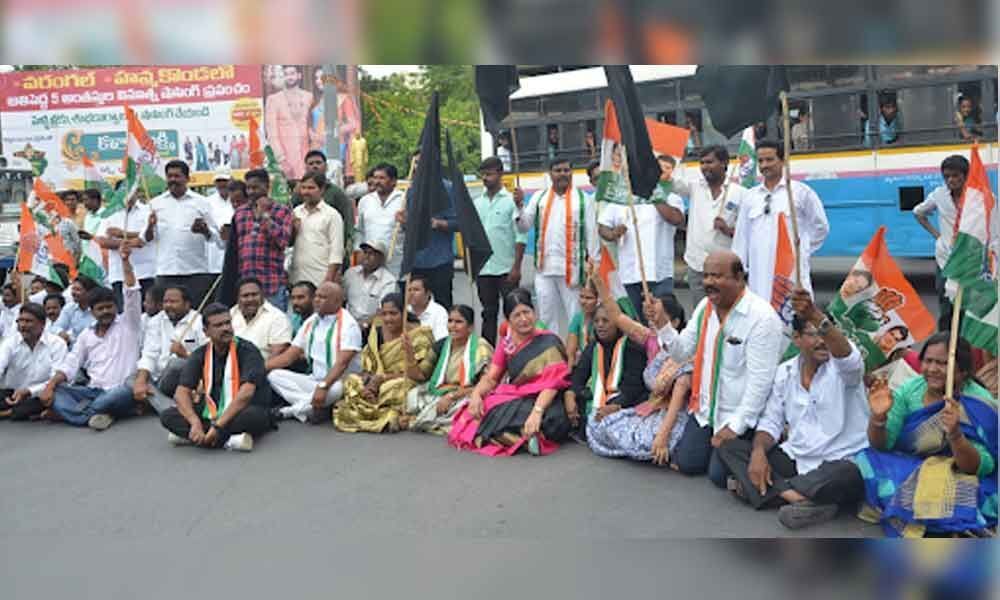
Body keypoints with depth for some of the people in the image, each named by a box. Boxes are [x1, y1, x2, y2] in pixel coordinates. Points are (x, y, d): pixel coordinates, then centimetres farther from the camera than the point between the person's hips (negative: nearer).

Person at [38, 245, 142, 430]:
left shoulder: (127, 323, 6)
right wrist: (49, 386, -8)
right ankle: (95, 414, -37)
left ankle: (70, 411, -26)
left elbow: (131, 292, -8)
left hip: (118, 392, -4)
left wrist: (125, 261, -19)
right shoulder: (86, 335, 17)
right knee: (55, 391, -17)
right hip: (92, 391, 4)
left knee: (126, 394, -38)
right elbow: (69, 365, 10)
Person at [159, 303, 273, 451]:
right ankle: (228, 440, -29)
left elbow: (246, 393, -23)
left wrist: (218, 426, -30)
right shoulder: (200, 355, 3)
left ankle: (189, 436, -27)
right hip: (211, 415, 4)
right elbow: (182, 392, -7)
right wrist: (195, 422, -26)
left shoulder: (247, 351, -10)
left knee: (253, 415, -38)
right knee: (168, 416, -17)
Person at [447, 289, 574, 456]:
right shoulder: (505, 344, 11)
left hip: (541, 402, -6)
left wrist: (537, 412, -33)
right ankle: (525, 436, -31)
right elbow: (491, 378, 7)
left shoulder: (548, 342, -7)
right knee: (478, 410, -23)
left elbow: (552, 383, -18)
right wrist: (476, 394, -15)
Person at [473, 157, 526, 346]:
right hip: (483, 268, 5)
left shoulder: (511, 200, -4)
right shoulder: (476, 202, 10)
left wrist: (516, 267, -13)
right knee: (489, 313, 11)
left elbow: (521, 236, -8)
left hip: (506, 269, -4)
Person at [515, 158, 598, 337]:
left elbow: (591, 234, -1)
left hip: (571, 268, -3)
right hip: (543, 268, 3)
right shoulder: (539, 197, 10)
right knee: (546, 317, 10)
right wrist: (520, 206, -10)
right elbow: (525, 226, 7)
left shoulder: (582, 199, 0)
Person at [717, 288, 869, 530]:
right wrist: (759, 451, -15)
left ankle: (769, 490, -23)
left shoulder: (842, 367, -9)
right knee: (729, 447, -12)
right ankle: (804, 499, -27)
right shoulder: (785, 371, 6)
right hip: (795, 459, 5)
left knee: (846, 476, -40)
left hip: (841, 463, -5)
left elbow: (847, 355, -35)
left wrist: (816, 316, -54)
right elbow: (771, 421, 8)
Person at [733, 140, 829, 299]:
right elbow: (741, 236, 12)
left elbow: (820, 227, 10)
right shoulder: (751, 197, 11)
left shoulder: (801, 192, 1)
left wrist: (802, 250, 7)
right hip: (759, 277, 4)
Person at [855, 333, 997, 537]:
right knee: (868, 463, -21)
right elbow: (880, 446, -6)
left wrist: (955, 434, -37)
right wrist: (878, 417, -27)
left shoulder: (978, 404, -13)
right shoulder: (911, 390, -2)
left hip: (958, 481, -5)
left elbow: (977, 468, -19)